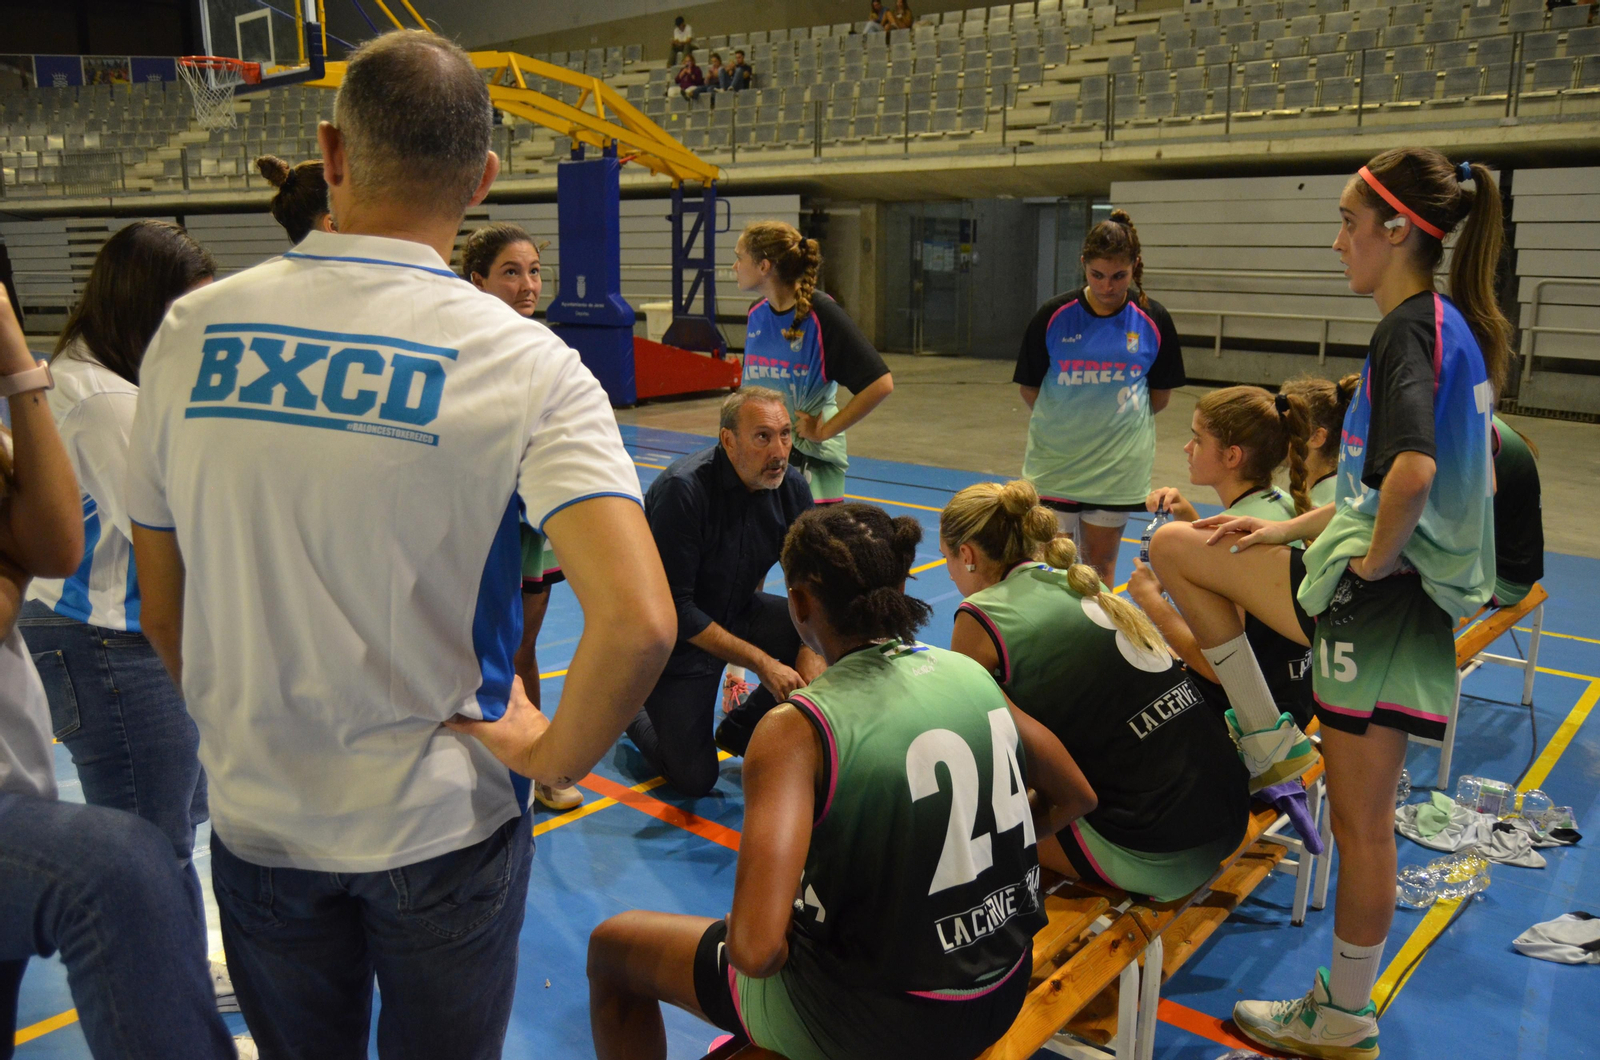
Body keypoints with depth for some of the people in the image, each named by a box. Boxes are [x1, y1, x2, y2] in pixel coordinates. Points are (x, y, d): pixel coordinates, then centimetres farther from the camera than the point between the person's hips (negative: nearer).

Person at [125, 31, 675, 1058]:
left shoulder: (192, 332, -7)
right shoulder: (524, 361, -17)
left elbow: (165, 617, 1)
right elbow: (639, 622, -29)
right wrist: (551, 759, -12)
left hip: (256, 818, 3)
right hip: (444, 826, -2)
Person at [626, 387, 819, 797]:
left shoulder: (790, 486, -11)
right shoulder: (682, 489, -29)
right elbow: (674, 608, -28)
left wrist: (812, 649, -21)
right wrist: (762, 663, -27)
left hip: (738, 614, 6)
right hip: (677, 636, -6)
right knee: (695, 779, -5)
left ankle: (742, 727, 7)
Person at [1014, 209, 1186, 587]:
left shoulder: (1153, 320, -4)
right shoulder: (1054, 316, -8)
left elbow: (1161, 394, 7)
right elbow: (1029, 389, 1)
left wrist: (1120, 418, 9)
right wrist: (1068, 423, 7)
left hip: (1118, 464, 1)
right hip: (1054, 460, -1)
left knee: (1100, 562, 10)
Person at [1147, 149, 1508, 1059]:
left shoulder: (1409, 331, -17)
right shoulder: (1452, 326, 14)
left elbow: (1411, 474, -35)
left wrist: (1374, 559, -17)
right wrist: (1286, 528, 15)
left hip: (1382, 598, -10)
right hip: (1411, 588, 10)